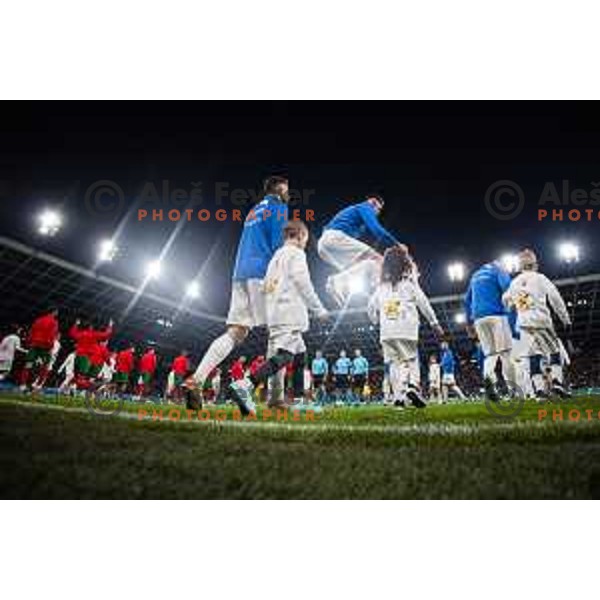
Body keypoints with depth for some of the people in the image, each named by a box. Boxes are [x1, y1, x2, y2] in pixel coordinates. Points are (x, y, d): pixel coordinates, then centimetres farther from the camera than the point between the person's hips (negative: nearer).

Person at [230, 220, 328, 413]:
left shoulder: (277, 255, 24)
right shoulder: (296, 253, 0)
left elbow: (266, 285, 23)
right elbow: (303, 284, -8)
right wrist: (318, 309, -2)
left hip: (275, 313, 9)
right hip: (290, 312, -9)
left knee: (299, 352, 14)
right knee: (285, 354, -16)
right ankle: (246, 385, -30)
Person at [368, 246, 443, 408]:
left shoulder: (382, 286, 12)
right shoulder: (409, 282, 3)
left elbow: (371, 307, 14)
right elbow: (423, 303, 1)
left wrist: (378, 322, 28)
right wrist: (434, 323, 6)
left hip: (386, 332, 3)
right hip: (406, 329, -3)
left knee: (395, 363, 9)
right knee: (411, 360, 7)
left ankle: (399, 397, 3)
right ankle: (413, 386, -16)